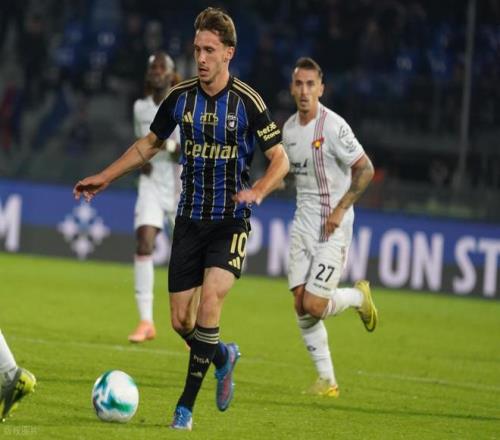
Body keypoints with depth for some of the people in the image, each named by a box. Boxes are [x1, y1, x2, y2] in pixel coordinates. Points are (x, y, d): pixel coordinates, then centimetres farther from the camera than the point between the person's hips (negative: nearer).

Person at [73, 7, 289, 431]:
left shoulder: (247, 101, -10)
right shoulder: (180, 96, 1)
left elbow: (280, 160, -6)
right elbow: (149, 144, 18)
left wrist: (257, 191, -24)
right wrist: (105, 177, 14)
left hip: (230, 221, -4)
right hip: (190, 218, 4)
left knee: (210, 301, -23)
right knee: (180, 320, 1)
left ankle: (186, 406, -15)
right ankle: (223, 356, 34)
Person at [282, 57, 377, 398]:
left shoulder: (334, 127, -15)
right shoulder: (289, 128, 7)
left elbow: (366, 169, -14)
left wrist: (340, 210, -17)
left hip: (333, 228, -7)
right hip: (303, 225, 7)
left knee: (314, 305, -14)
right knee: (300, 304, -2)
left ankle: (359, 297, 18)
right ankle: (327, 381, 7)